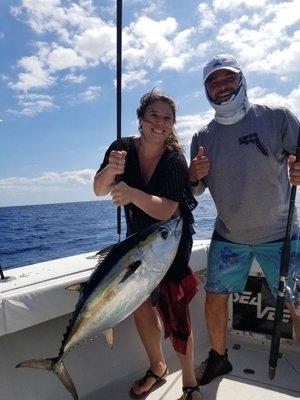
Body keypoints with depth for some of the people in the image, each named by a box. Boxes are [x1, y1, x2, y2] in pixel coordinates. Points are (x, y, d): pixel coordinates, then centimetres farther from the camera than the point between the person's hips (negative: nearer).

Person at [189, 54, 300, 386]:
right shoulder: (203, 137, 2)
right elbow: (195, 190, 6)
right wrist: (193, 175, -17)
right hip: (228, 237, 3)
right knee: (215, 299, 7)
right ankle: (218, 358, 33)